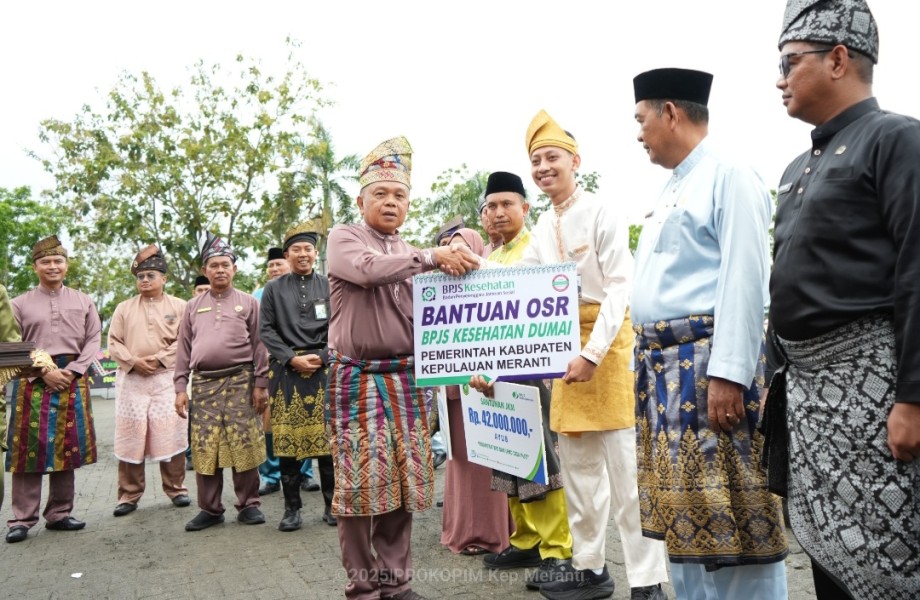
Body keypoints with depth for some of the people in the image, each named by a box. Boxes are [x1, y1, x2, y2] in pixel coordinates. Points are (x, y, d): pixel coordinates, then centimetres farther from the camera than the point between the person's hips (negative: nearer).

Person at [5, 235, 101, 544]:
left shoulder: (83, 301, 10)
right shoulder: (20, 303, 6)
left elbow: (93, 340, 6)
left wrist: (72, 371, -8)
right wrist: (44, 372, -10)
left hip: (73, 381, 2)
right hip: (32, 382, -1)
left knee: (66, 448, 5)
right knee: (30, 448, -2)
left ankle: (59, 514, 15)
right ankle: (22, 519, 4)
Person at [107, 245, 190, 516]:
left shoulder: (178, 306, 5)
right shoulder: (124, 308, 10)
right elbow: (114, 342, 7)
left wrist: (159, 358, -12)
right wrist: (133, 361, -9)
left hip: (167, 377, -1)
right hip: (131, 379, 2)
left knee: (171, 435, 1)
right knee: (130, 436, 3)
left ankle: (176, 489, 14)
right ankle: (129, 495, 12)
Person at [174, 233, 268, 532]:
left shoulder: (248, 303, 6)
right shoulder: (193, 306, 14)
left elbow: (259, 345, 3)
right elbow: (183, 348, 12)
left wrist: (260, 383, -4)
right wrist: (180, 387, 5)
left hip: (240, 382, -2)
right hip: (203, 384, 3)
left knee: (245, 446, -1)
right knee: (203, 449, 4)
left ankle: (248, 505, 11)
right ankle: (210, 509, 15)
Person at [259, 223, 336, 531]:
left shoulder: (329, 286, 10)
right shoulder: (273, 288, 10)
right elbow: (266, 330, 3)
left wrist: (322, 356, -9)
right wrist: (292, 358, -9)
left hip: (324, 368, 0)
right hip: (286, 371, 0)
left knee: (327, 436, 1)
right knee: (287, 439, 1)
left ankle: (332, 504, 13)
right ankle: (292, 508, 12)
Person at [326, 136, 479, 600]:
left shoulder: (409, 254, 17)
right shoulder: (343, 239, 2)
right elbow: (368, 269, -21)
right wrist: (432, 257, -27)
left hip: (404, 376, 5)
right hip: (357, 377, -5)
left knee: (402, 479, 6)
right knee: (360, 480, -3)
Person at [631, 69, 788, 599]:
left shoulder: (729, 177, -7)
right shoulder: (672, 192, 21)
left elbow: (743, 281, -17)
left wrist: (727, 373, -23)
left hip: (710, 359, -9)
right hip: (663, 364, 9)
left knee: (729, 511, -3)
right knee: (685, 511, 14)